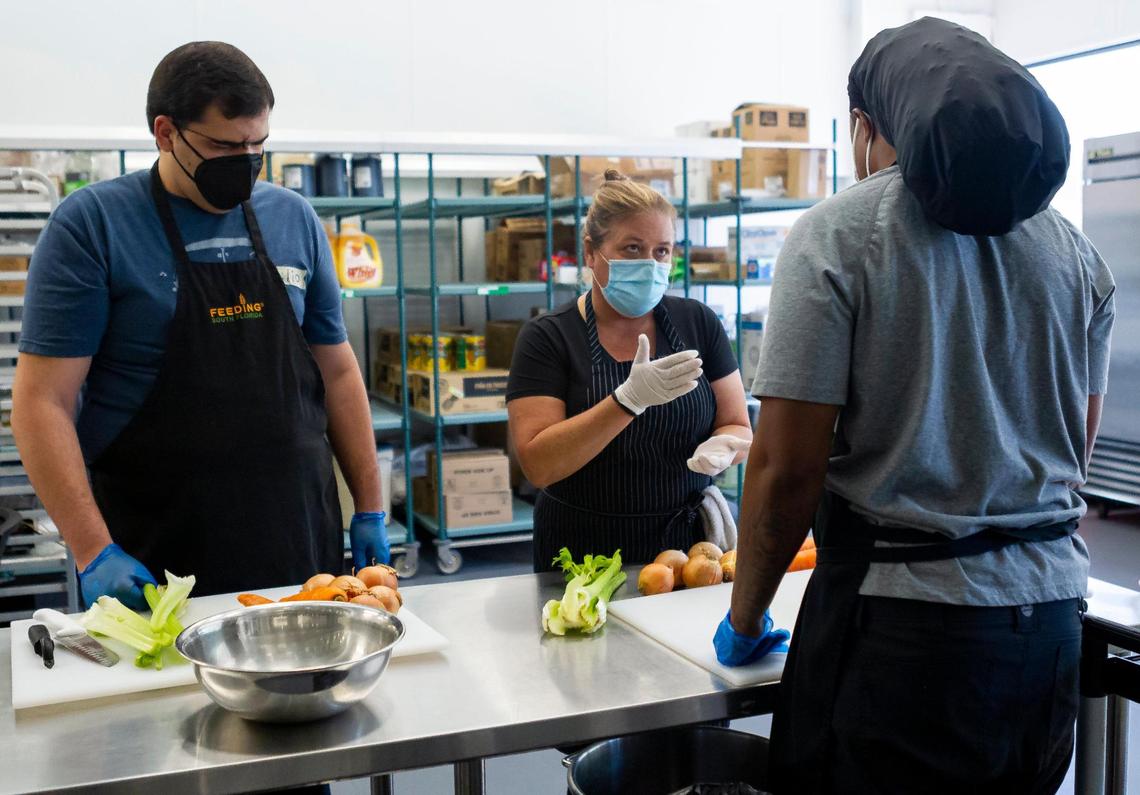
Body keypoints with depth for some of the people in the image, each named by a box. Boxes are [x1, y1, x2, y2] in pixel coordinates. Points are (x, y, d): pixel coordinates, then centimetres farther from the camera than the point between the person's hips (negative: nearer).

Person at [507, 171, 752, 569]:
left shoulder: (698, 323, 2)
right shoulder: (546, 338, -6)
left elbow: (737, 427, 5)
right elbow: (539, 466, -15)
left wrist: (719, 448, -18)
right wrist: (630, 399, -26)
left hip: (687, 545, 1)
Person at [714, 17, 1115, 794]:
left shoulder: (838, 233, -9)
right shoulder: (1073, 248, 8)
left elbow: (786, 466, -14)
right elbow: (1077, 452, 16)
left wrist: (744, 621, 0)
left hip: (902, 621, -6)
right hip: (1052, 614, 6)